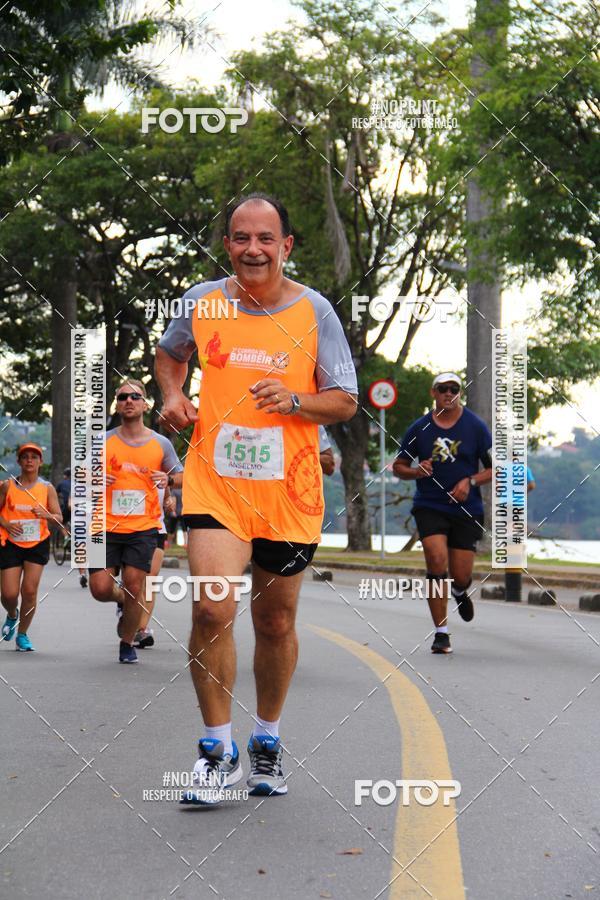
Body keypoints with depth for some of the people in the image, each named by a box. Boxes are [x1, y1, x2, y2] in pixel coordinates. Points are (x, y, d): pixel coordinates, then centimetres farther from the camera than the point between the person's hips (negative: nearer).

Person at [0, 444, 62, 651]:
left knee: (30, 590, -6)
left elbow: (59, 518, -1)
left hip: (38, 544, 0)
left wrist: (46, 515, -22)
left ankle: (22, 635, 12)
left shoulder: (47, 488, 0)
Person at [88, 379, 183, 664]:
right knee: (100, 589, -7)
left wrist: (168, 479, -9)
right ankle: (123, 600, 31)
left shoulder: (161, 444, 6)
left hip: (144, 527, 0)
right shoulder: (103, 441, 4)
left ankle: (127, 645, 16)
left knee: (134, 586, -5)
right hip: (107, 526, 0)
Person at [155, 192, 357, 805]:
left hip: (288, 490, 1)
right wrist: (172, 395, 4)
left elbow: (346, 401, 1)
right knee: (212, 609, -18)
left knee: (276, 622, 11)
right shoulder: (201, 302, 2)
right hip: (214, 482, 0)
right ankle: (217, 748, -1)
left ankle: (266, 742, 33)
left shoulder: (313, 310, -2)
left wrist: (294, 401, -17)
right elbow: (169, 353, 24)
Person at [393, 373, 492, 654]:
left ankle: (460, 592, 40)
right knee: (437, 562, -19)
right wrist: (416, 471, -9)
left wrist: (470, 481, -11)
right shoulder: (420, 428, 4)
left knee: (460, 576, 0)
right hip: (429, 507, 0)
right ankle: (441, 632, -10)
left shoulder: (475, 427, 1)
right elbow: (398, 466, 12)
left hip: (466, 509, 0)